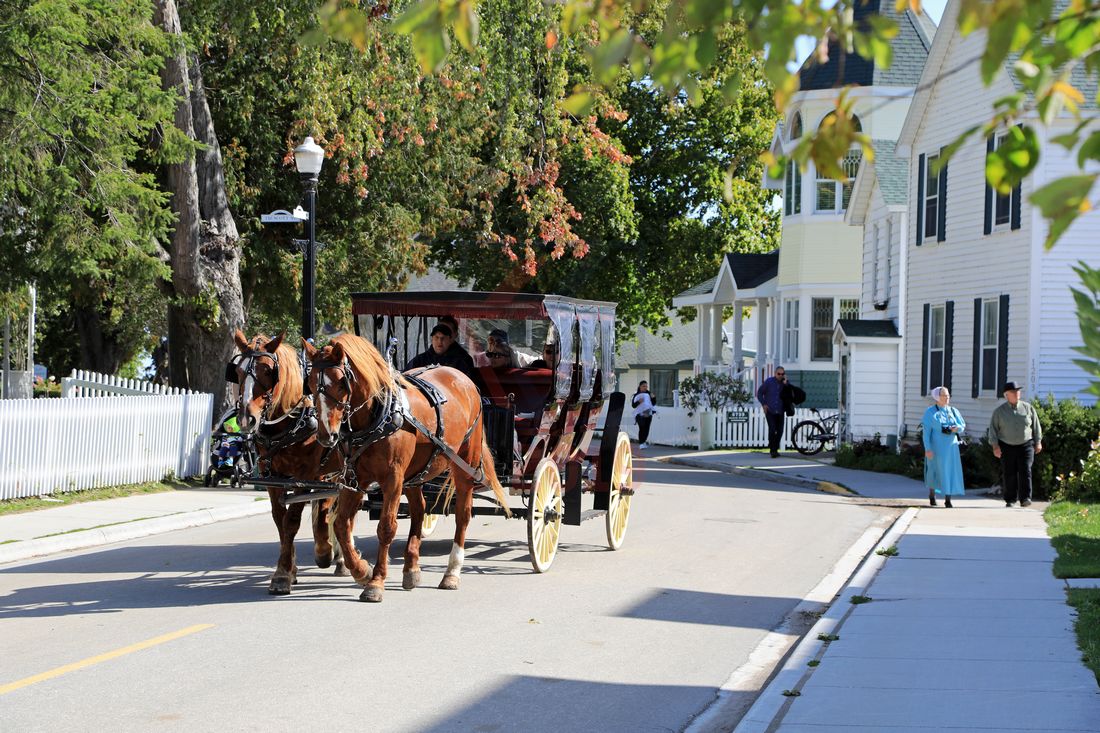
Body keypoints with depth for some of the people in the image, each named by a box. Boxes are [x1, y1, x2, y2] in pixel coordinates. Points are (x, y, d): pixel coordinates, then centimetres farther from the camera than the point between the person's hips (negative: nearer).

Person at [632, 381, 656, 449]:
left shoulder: (648, 394, 9)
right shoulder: (636, 395, -1)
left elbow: (653, 404, 14)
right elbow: (633, 405, -3)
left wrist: (652, 398, -4)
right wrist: (638, 402, -20)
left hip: (648, 413, 4)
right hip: (640, 413, -4)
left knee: (647, 429, 2)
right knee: (642, 428, -15)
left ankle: (644, 442, 16)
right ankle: (641, 443, -11)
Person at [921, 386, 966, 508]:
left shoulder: (953, 411, 8)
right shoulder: (930, 412, -3)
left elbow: (963, 426, 10)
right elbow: (926, 431, -8)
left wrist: (957, 428, -14)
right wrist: (927, 448, -16)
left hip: (951, 446, 3)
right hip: (936, 446, -3)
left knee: (950, 471, -5)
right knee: (935, 470, 7)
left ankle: (948, 499, -5)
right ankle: (931, 494, 31)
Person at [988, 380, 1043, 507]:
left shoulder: (1028, 408, 6)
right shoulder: (999, 411, 3)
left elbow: (1036, 425, 13)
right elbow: (993, 428, 3)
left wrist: (1038, 442, 11)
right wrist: (995, 445, -5)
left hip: (1026, 445, 0)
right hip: (1007, 447, 0)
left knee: (1025, 470, -14)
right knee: (1010, 474, 1)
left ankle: (1025, 498, -16)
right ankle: (1011, 500, 10)